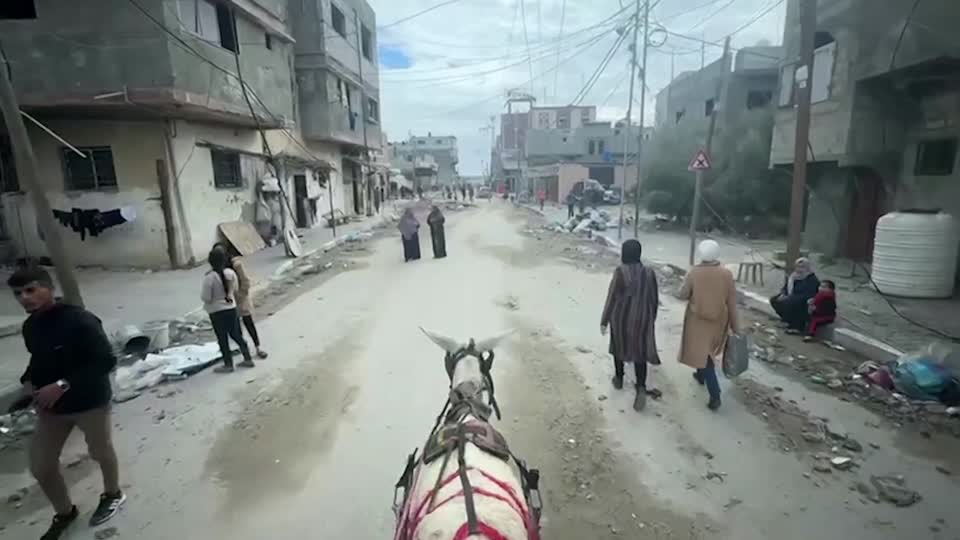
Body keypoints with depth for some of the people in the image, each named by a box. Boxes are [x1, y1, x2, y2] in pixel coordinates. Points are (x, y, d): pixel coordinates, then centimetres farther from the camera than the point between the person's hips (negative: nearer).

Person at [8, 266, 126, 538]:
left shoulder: (79, 320, -24)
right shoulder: (30, 326, 0)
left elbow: (106, 361, -27)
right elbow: (39, 359, 17)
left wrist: (62, 385, -29)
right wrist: (28, 381, -3)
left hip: (90, 403, -6)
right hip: (50, 405, 7)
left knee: (101, 453, 16)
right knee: (40, 466, 13)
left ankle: (112, 495, 43)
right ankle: (64, 512, 38)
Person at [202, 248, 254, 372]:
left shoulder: (209, 277, -20)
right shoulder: (231, 273, -4)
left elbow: (206, 297, -15)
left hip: (217, 312, -5)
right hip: (231, 308, 5)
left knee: (222, 339, 6)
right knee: (236, 335, 17)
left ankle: (228, 365, 15)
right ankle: (248, 359, 21)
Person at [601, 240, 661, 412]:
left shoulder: (620, 272, -17)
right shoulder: (649, 273, -6)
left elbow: (611, 298, -15)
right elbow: (654, 300, 3)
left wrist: (604, 321, -7)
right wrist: (652, 319, 18)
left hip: (621, 317, -2)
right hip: (641, 319, 2)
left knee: (619, 346, 20)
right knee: (640, 352, 9)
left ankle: (619, 379, 35)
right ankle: (641, 388, -6)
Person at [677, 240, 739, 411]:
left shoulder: (694, 272, -15)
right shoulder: (727, 274, -8)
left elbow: (683, 295, -8)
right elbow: (732, 303, -4)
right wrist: (734, 326, 4)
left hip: (698, 320, -3)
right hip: (719, 321, 3)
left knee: (702, 352, 4)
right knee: (708, 351, 25)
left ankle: (715, 395, -2)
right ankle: (701, 375, 47)